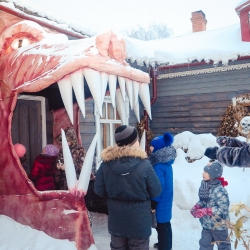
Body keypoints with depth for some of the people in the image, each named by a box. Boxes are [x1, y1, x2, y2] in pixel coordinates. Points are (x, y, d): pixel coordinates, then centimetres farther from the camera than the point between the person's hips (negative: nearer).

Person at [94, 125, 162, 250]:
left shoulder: (106, 163, -13)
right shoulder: (144, 165, -23)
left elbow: (99, 190, -3)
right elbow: (156, 192, -11)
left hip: (116, 220, 3)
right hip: (139, 222, -3)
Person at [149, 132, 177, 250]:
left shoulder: (159, 166, -25)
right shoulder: (167, 162, 4)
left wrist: (153, 204, -15)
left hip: (161, 202, -10)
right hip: (166, 200, 10)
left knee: (161, 225, 5)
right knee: (165, 224, 23)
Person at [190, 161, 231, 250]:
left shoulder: (219, 190, -27)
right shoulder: (205, 186, -3)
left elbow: (223, 208, -27)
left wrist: (206, 211, -28)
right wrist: (196, 207, -9)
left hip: (219, 225, -7)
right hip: (206, 224, 7)